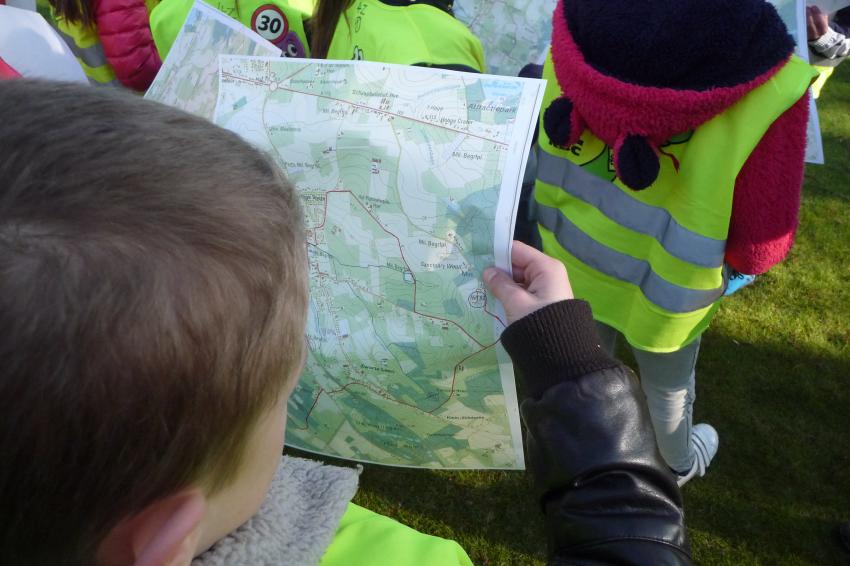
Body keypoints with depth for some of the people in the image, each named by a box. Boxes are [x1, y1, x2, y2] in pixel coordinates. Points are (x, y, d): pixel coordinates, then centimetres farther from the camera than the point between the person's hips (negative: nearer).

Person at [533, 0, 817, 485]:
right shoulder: (768, 87, -31)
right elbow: (761, 243, -19)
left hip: (574, 260, 4)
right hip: (663, 294, -3)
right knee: (668, 388, 27)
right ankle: (680, 464, 59)